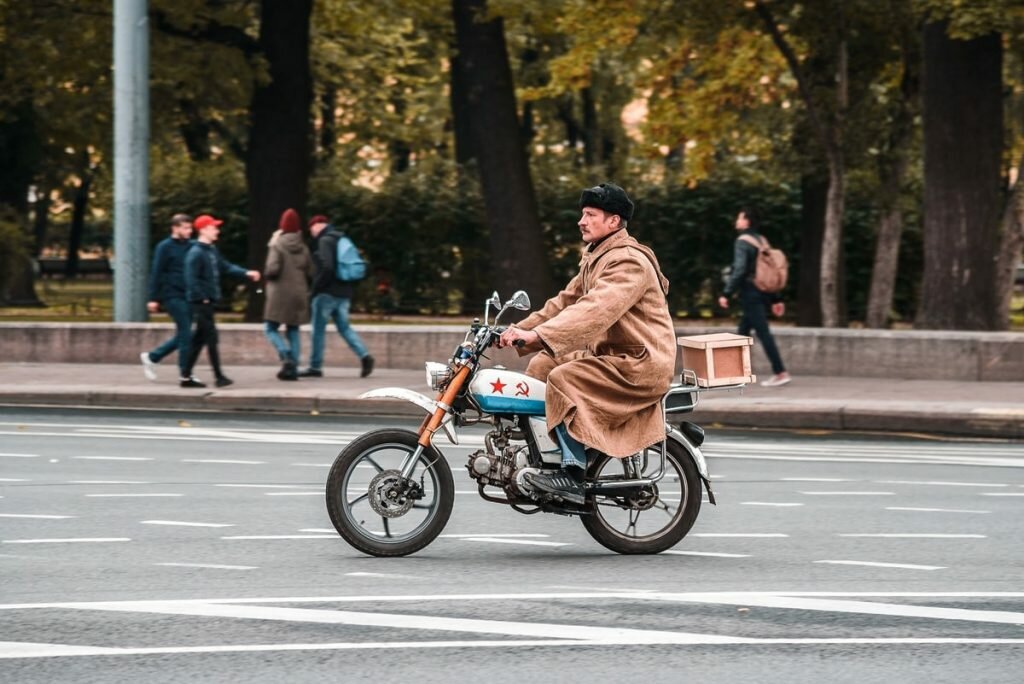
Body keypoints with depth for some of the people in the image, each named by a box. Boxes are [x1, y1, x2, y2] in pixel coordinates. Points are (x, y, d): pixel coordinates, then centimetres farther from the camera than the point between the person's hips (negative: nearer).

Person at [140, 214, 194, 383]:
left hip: (187, 297, 7)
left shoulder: (190, 247, 12)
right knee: (185, 333, -9)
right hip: (172, 296, -7)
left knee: (183, 335, 9)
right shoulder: (165, 247, -5)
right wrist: (153, 298, -11)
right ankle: (185, 373, -2)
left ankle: (152, 357, 24)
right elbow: (156, 273, -7)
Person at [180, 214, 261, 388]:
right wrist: (203, 298, -18)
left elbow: (226, 266, 16)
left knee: (199, 339, 11)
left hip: (209, 302, 9)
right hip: (201, 302, -9)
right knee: (211, 338, -8)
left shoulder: (212, 251, 13)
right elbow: (191, 280, -20)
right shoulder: (196, 253, -15)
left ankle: (186, 376, 16)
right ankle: (219, 376, -5)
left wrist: (246, 273, 4)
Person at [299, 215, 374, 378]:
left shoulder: (324, 241, -11)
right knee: (344, 327, 10)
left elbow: (327, 267, -23)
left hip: (327, 293, -8)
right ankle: (364, 355, -8)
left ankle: (315, 366, 3)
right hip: (344, 293, 8)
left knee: (318, 330, 0)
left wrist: (317, 286, -14)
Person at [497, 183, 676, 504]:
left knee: (564, 380, -27)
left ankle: (574, 474, -29)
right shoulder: (596, 257, 16)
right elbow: (566, 301, 19)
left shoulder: (629, 262, -19)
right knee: (540, 366, 7)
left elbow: (595, 310, -32)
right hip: (609, 355, 11)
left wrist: (537, 335, -39)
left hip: (641, 364, -11)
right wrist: (522, 329, 6)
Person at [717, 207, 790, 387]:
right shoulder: (761, 241, 14)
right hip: (763, 293, 9)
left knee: (763, 332, -8)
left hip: (750, 293, -9)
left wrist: (726, 294, -19)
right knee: (743, 332, 14)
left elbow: (739, 270, -21)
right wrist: (776, 298, 18)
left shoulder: (743, 242, -11)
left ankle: (780, 373, -11)